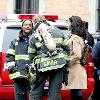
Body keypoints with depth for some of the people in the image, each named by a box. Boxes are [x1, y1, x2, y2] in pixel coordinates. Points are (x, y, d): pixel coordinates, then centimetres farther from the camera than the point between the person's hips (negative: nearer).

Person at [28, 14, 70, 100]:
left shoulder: (34, 37, 5)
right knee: (55, 93, 6)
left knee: (35, 92, 9)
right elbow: (66, 48, 11)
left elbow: (31, 56, 5)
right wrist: (64, 59, 20)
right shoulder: (57, 31, 10)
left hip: (42, 66, -1)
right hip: (58, 64, 2)